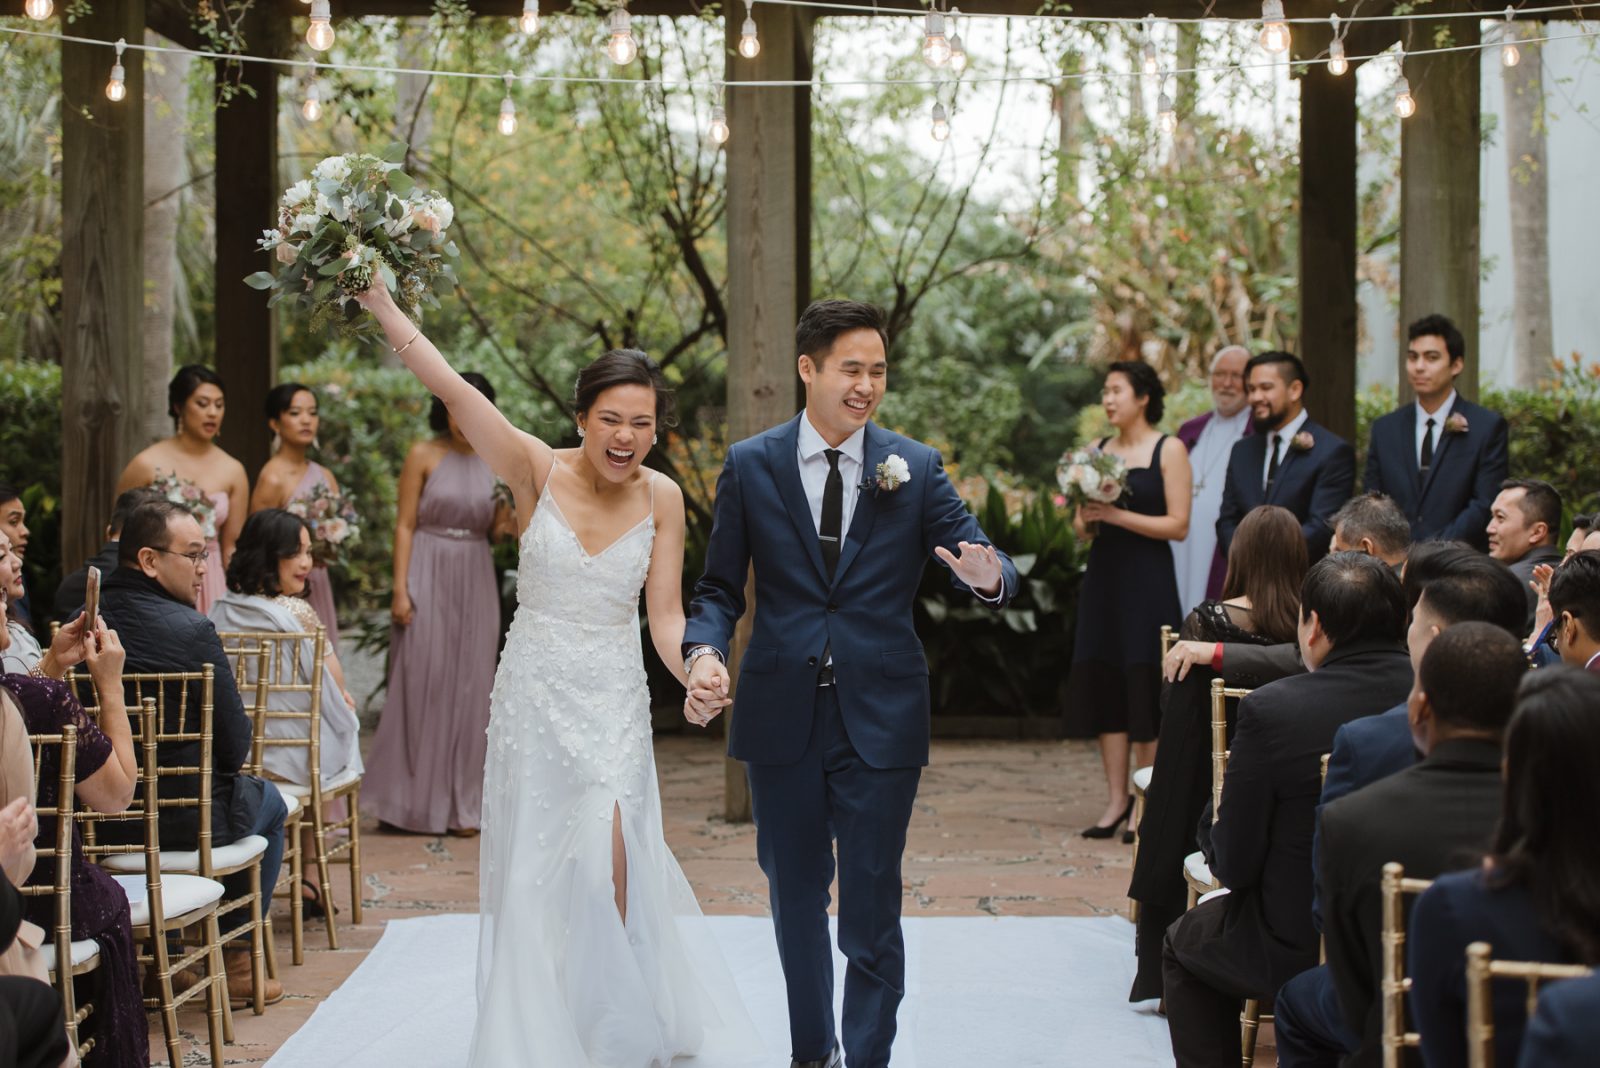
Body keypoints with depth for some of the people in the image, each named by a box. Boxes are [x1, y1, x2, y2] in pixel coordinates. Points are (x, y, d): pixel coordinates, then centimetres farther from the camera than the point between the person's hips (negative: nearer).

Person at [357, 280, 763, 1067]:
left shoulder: (661, 499, -4)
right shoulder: (538, 471, -9)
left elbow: (665, 616, -1)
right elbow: (454, 392, -19)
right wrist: (382, 306, -29)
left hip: (614, 701, 0)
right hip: (534, 693, 0)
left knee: (609, 863, -7)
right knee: (533, 869, 7)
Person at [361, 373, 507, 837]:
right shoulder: (423, 456, -3)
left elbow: (497, 529, 11)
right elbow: (404, 525, -4)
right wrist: (400, 589, -11)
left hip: (475, 579, 4)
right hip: (428, 576, -4)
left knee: (468, 688, 4)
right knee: (420, 684, -2)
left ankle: (461, 803, 11)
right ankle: (412, 801, 6)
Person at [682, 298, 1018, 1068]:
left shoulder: (915, 469, 0)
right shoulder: (751, 467, 1)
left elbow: (982, 561, -5)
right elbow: (719, 587, 3)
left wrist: (989, 577, -29)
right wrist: (704, 652, -16)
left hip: (879, 716, -1)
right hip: (782, 715, 2)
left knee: (872, 909, -2)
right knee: (795, 896, 17)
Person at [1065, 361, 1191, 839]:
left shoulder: (1168, 452, -4)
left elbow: (1178, 525, -10)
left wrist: (1118, 515, -16)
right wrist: (1087, 519, -7)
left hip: (1148, 581, -5)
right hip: (1104, 576, 5)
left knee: (1145, 688, -4)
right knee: (1103, 686, 4)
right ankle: (1116, 799, 10)